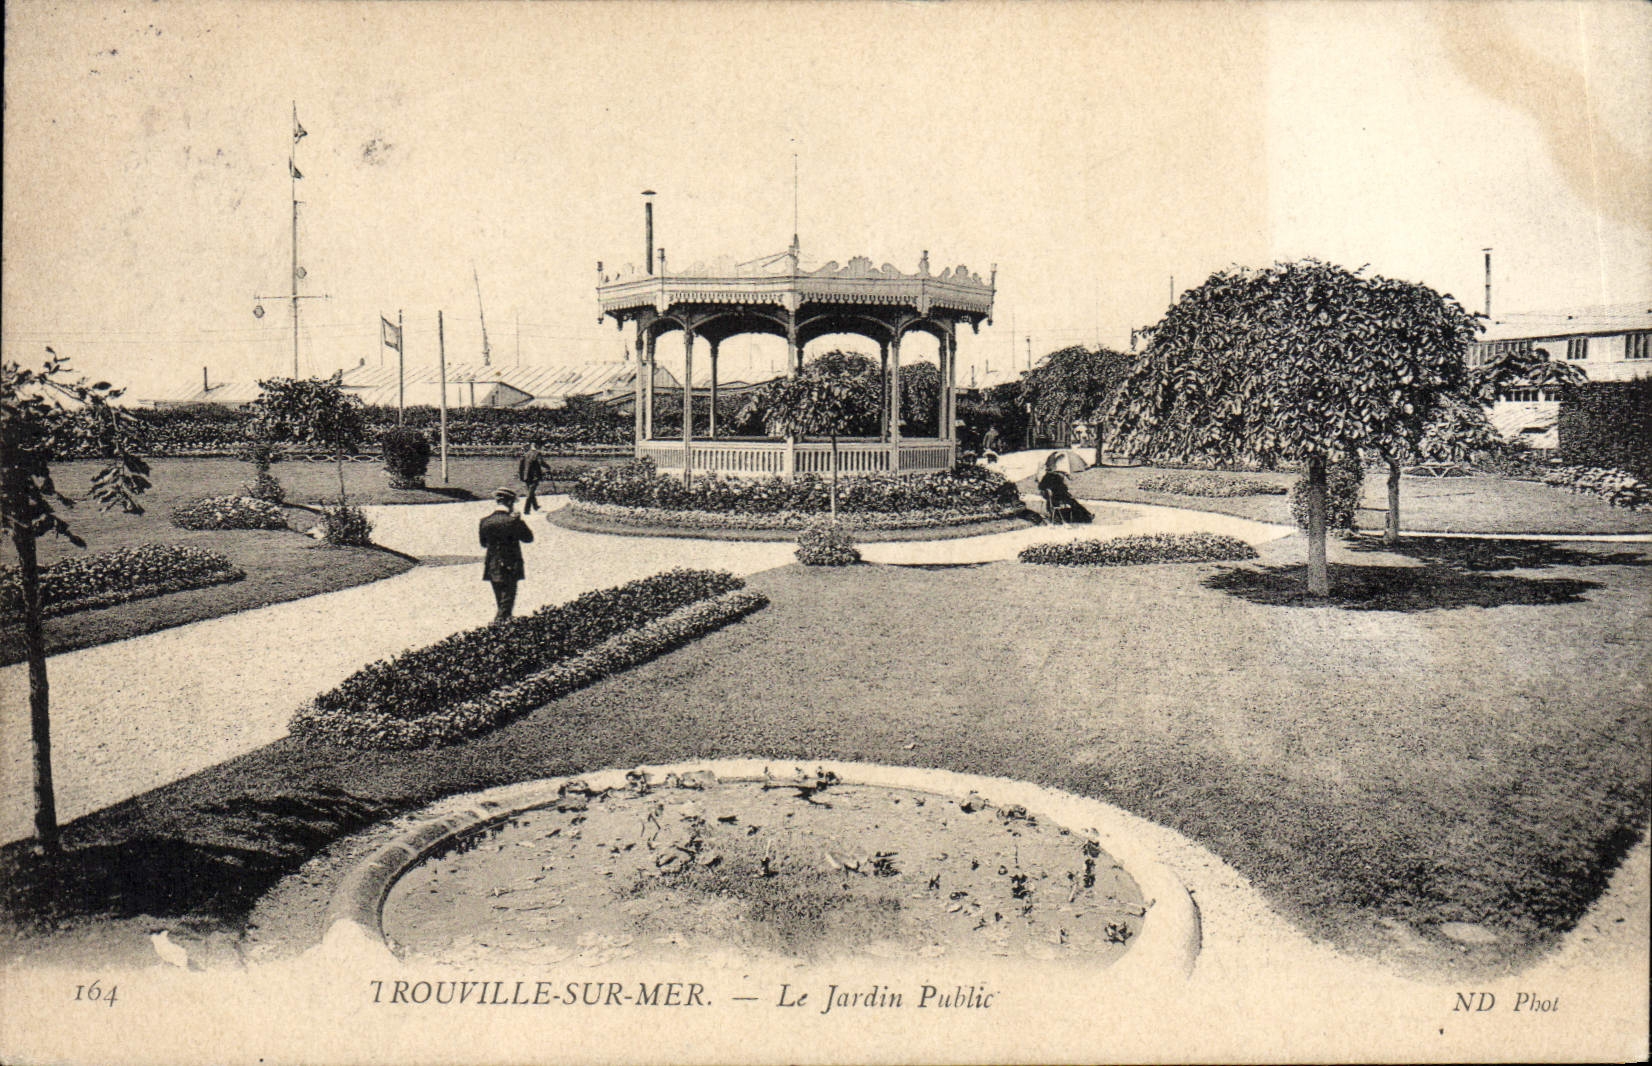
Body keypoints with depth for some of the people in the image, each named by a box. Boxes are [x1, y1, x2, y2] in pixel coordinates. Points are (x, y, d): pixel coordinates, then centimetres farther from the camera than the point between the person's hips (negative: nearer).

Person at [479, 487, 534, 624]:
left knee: (500, 603, 20)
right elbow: (529, 538, -2)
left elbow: (484, 544, 7)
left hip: (492, 568, 4)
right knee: (506, 603, 4)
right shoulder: (514, 522, -16)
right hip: (510, 568, -4)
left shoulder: (485, 522, -4)